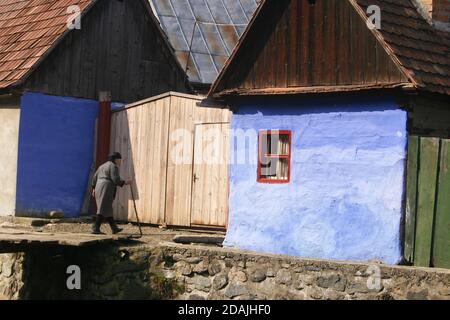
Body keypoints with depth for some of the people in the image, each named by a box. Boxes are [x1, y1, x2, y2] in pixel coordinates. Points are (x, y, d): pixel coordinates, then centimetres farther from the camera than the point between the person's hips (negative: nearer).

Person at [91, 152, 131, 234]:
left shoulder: (103, 166, 20)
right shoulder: (113, 167, -6)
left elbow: (95, 177, 19)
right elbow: (115, 180, -15)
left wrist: (94, 189, 22)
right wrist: (125, 183, -5)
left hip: (99, 189, 9)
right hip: (107, 190, -9)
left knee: (108, 209, 13)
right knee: (103, 210, -11)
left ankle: (114, 228, 19)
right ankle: (95, 229, -16)